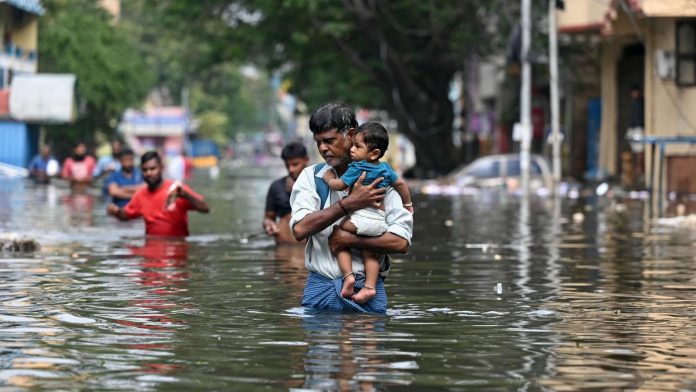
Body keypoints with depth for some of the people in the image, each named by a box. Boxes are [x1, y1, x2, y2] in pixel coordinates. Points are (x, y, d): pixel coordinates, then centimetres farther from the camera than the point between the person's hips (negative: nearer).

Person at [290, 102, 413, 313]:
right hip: (320, 289, 1)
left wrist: (349, 239, -12)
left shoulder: (380, 179, 2)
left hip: (366, 288, -1)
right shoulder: (311, 176, 7)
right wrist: (350, 204, -14)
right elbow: (300, 229, -10)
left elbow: (400, 242, -7)